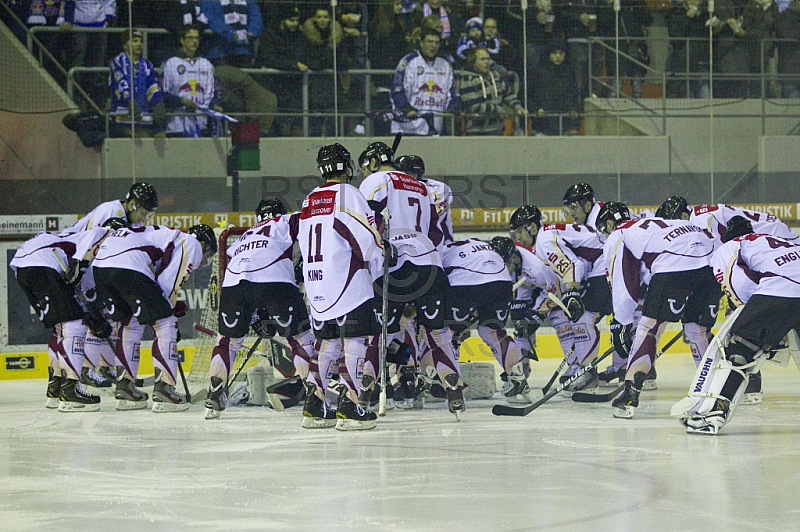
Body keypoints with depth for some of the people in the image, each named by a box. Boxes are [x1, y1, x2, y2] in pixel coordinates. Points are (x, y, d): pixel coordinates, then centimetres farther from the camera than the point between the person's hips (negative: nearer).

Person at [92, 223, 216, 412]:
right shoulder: (192, 245, 12)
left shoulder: (169, 235, 38)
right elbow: (168, 284, 2)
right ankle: (163, 389, -3)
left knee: (131, 323, 25)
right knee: (164, 323, 2)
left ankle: (124, 387, 23)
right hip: (129, 267, -9)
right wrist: (172, 310, 15)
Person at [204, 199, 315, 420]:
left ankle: (214, 393, 15)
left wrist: (257, 317, 39)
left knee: (228, 338, 23)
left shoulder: (244, 236, 40)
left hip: (234, 283, 4)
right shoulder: (287, 222, 29)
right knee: (301, 337, 8)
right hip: (276, 281, -4)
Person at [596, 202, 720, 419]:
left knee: (649, 326, -2)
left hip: (675, 265, -7)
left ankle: (631, 390, -12)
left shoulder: (617, 237, 17)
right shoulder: (648, 224, 39)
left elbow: (623, 286, 12)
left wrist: (623, 325, 19)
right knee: (698, 330, 22)